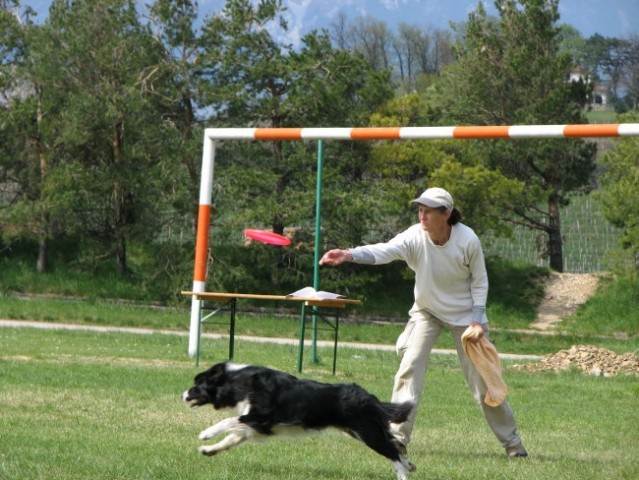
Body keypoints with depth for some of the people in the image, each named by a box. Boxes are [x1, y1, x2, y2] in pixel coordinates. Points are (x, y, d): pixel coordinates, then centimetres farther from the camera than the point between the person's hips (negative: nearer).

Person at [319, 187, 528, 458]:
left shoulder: (468, 240, -23)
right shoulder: (415, 237, -23)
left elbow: (479, 281, -10)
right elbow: (384, 251, -41)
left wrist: (477, 320, -18)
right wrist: (349, 255, -59)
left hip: (465, 314, -1)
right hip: (426, 312, 1)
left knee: (481, 376, 1)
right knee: (410, 366, -15)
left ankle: (511, 440, 17)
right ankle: (397, 437, -10)